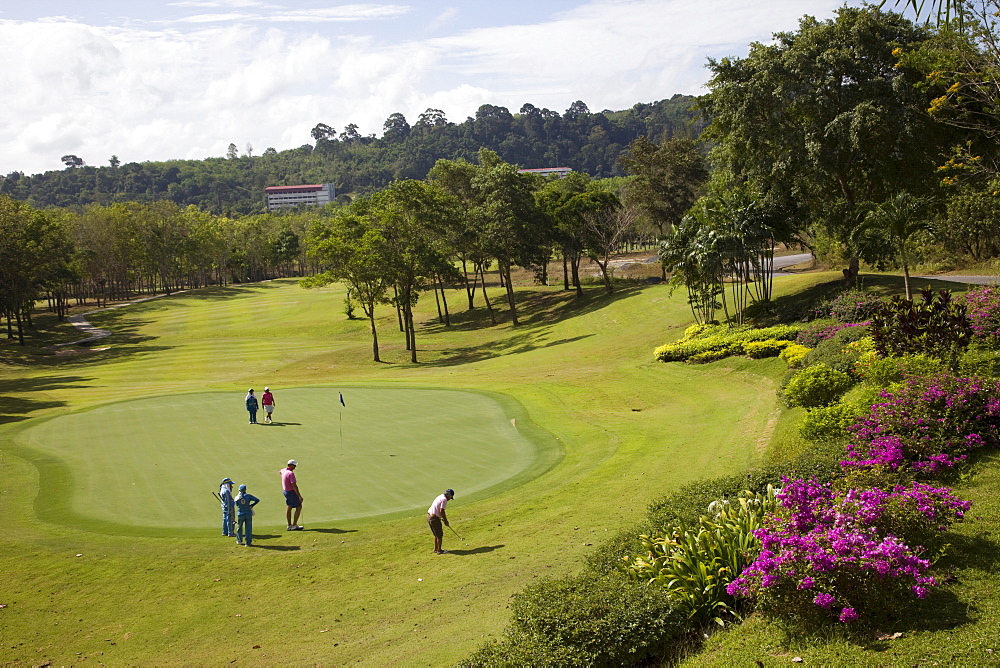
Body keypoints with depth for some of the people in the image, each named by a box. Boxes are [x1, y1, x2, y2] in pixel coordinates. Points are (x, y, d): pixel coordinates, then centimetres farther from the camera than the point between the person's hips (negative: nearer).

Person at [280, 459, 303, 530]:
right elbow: (294, 486, -30)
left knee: (289, 507, 14)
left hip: (285, 491, 9)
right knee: (299, 507, -1)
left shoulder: (284, 470, 1)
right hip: (291, 492, -9)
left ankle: (289, 526, 18)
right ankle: (294, 525, -1)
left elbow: (280, 471, 29)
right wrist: (299, 496, -28)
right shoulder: (291, 473, -26)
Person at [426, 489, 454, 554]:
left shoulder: (440, 497, 16)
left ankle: (436, 549, 29)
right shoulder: (444, 499, -14)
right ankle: (439, 550, 10)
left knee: (436, 534, 21)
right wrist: (446, 520, -8)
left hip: (429, 516, 10)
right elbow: (441, 511, -18)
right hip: (434, 518, -10)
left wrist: (443, 517, 17)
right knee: (440, 535, 3)